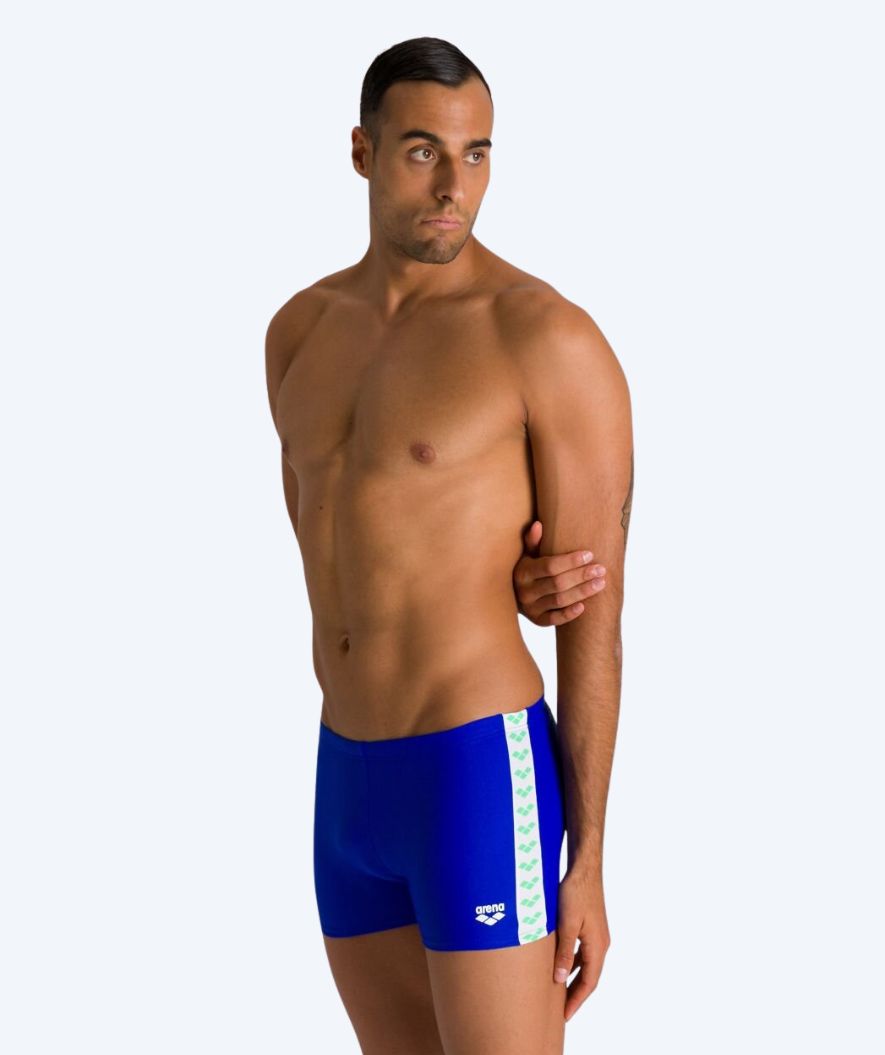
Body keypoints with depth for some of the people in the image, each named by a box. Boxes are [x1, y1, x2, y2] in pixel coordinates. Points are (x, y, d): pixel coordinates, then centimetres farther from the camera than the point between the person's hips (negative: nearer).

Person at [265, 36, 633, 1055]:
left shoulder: (554, 339, -11)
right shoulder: (301, 331, 11)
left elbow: (597, 618, -10)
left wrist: (587, 863, -10)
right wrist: (498, 587, -6)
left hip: (485, 781, -7)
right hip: (351, 783, 7)